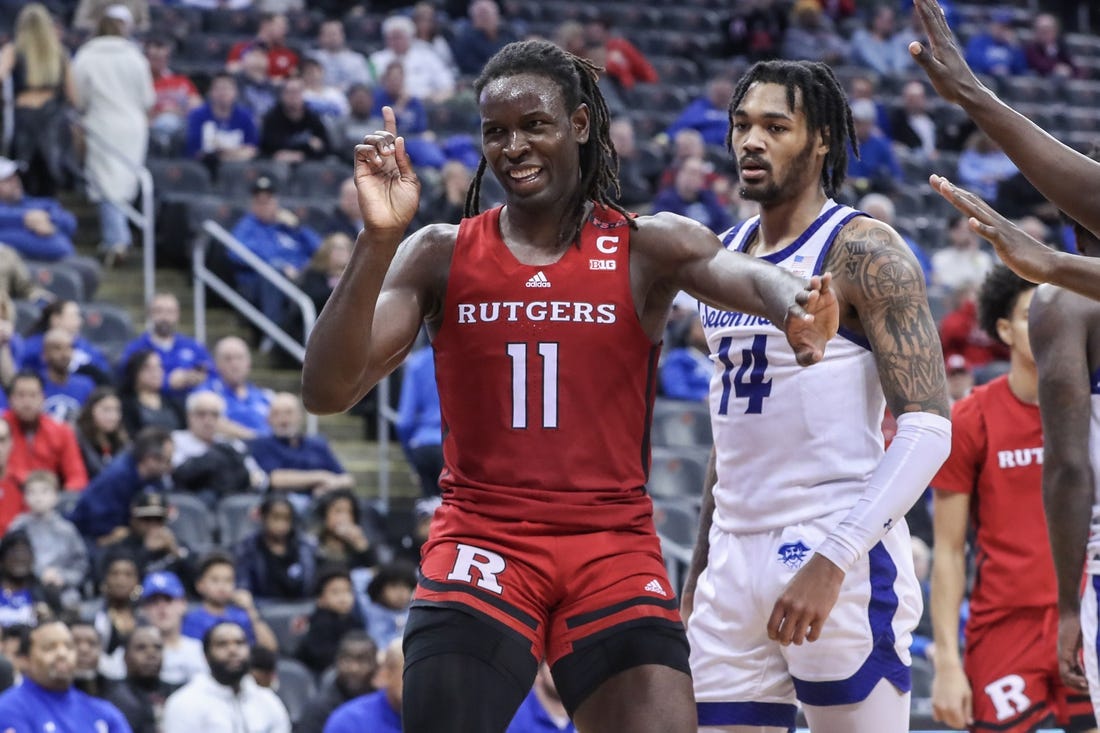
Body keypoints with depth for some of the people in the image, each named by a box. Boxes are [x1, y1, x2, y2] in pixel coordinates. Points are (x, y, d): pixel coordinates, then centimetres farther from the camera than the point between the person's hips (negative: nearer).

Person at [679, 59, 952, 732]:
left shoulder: (865, 252, -8)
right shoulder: (724, 255, 15)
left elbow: (928, 426, -16)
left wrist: (832, 560, -25)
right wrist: (702, 562, 21)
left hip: (841, 555, -7)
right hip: (736, 556, 7)